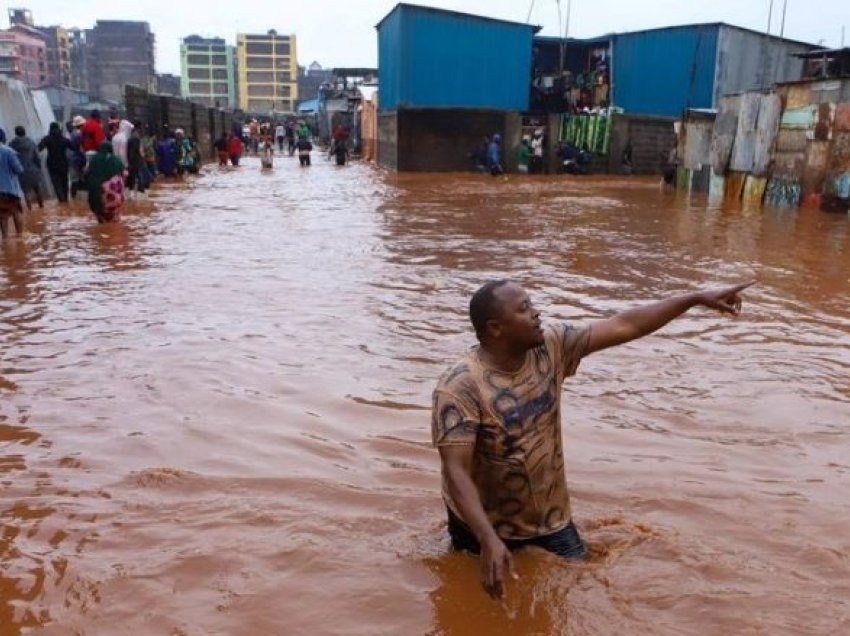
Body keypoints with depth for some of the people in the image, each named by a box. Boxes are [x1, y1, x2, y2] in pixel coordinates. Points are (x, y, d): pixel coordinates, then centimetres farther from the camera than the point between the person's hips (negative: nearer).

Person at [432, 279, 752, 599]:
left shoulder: (551, 347, -12)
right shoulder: (461, 386, -29)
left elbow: (624, 326, -8)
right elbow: (456, 471, -32)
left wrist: (696, 299, -9)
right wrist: (489, 540, -43)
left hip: (549, 515, 5)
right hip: (485, 524, -4)